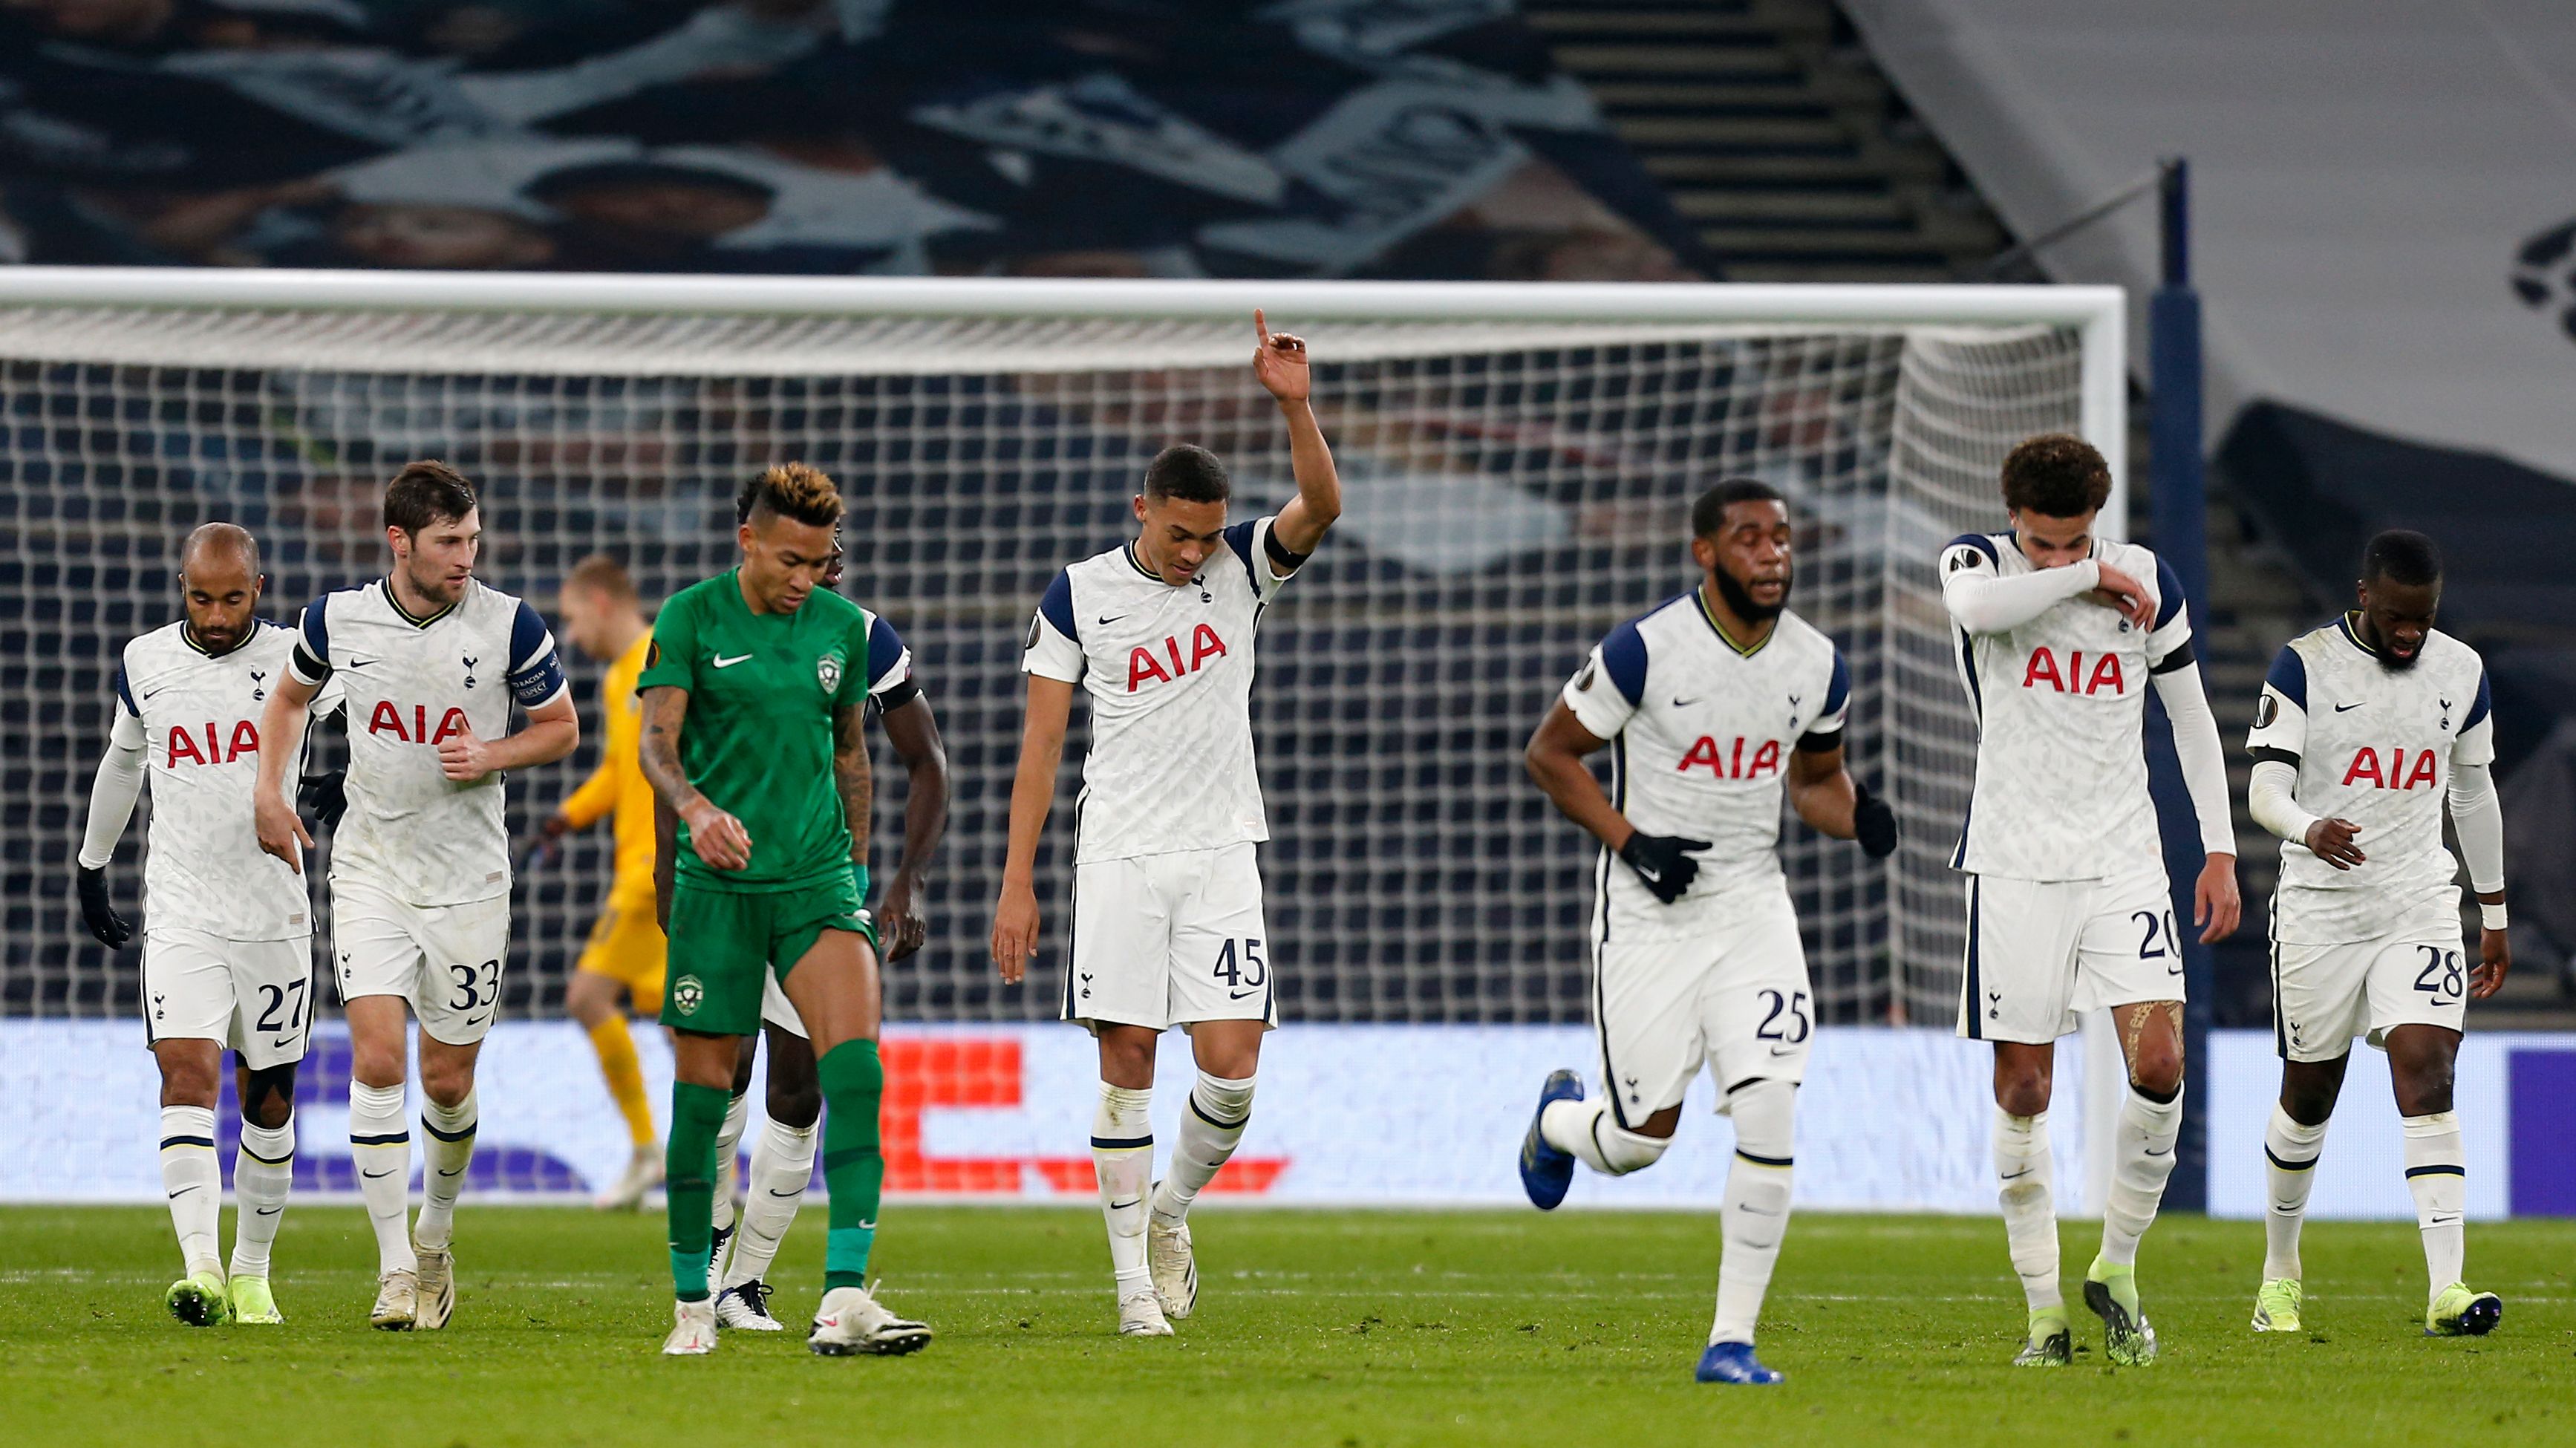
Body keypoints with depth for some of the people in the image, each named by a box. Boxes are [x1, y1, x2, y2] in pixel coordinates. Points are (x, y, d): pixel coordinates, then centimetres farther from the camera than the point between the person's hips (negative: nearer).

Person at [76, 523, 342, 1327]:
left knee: (268, 1100, 8)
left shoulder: (297, 660, -4)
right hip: (181, 918, 0)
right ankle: (201, 1268, -27)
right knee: (187, 1078, -17)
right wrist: (92, 865, 29)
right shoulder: (145, 664, 4)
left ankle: (252, 1271, 24)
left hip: (274, 918, 0)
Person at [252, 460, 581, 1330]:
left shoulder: (509, 626, -9)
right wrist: (269, 792, 6)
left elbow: (562, 727, 3)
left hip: (468, 881, 0)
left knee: (448, 1081, 5)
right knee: (377, 1062, -14)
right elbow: (292, 694, 18)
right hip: (370, 869, 0)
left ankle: (437, 1231, 33)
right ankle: (396, 1268, -10)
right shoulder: (339, 620, -3)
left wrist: (493, 755, -15)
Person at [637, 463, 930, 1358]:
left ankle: (844, 1299, -23)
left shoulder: (842, 627, 9)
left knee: (855, 1065, -17)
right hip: (717, 882, -2)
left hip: (817, 878, 2)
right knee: (703, 1090, 2)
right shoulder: (692, 618, -3)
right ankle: (693, 1303, 18)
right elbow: (657, 742, -12)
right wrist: (695, 809, -32)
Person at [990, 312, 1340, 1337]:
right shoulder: (1081, 593, -1)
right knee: (1127, 1067, -2)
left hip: (1220, 852, 1)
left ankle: (1171, 1211, 19)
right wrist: (1017, 884, -3)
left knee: (1231, 1065, -8)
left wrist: (1293, 406, -32)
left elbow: (1321, 507, -16)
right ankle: (1133, 1277, 4)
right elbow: (1042, 741, 1)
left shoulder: (1241, 570, 3)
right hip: (1119, 858, -1)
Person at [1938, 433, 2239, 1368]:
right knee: (2022, 1089, -2)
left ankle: (2117, 1269, 6)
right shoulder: (1979, 559, -3)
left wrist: (2221, 850, 9)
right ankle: (2043, 1309, 7)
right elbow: (1977, 605, -30)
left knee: (2160, 1063, -13)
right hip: (2014, 861, -1)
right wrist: (2089, 577, -19)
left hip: (2123, 859, 1)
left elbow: (2190, 716, 13)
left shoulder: (2147, 581, 4)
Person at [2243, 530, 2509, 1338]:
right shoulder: (2305, 667, -7)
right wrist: (2310, 829, -38)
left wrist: (2495, 918, 19)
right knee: (2309, 1095, 9)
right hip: (2320, 907, -2)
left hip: (2419, 907, 2)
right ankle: (2280, 1272, 31)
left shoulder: (2461, 672, 5)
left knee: (2426, 1076, -15)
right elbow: (2265, 788, -15)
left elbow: (2474, 794, 16)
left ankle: (2447, 1290, -24)